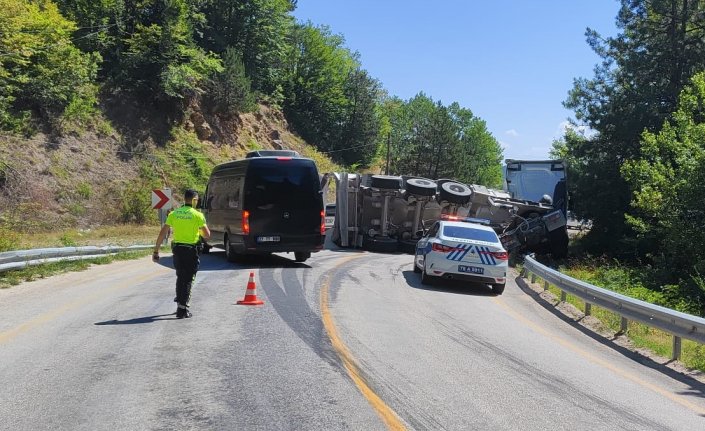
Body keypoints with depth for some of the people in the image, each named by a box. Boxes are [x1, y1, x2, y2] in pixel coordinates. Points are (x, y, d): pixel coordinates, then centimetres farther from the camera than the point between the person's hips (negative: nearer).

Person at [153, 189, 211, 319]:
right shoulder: (198, 215, -9)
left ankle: (180, 302, 32)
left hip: (177, 249, 4)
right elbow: (207, 235, -7)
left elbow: (163, 233, 1)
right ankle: (182, 309, 1)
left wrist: (156, 250, 6)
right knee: (188, 280, 3)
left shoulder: (174, 214, 3)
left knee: (180, 277, 23)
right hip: (191, 250, -4)